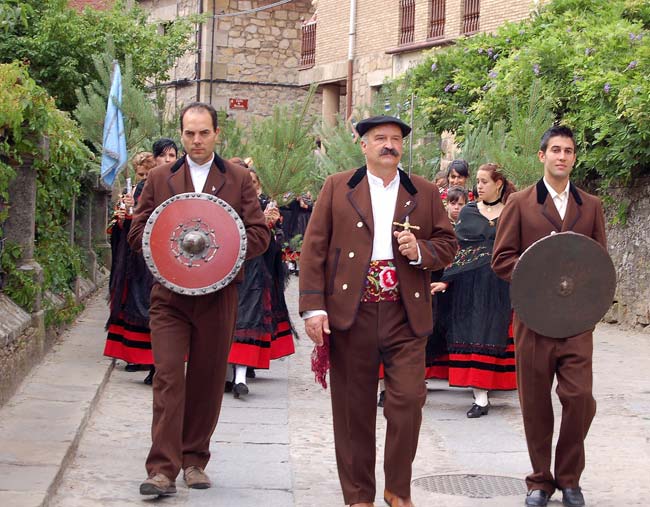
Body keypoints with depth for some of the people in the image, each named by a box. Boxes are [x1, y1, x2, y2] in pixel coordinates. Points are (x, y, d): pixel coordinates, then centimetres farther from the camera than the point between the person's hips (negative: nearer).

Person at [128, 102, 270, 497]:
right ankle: (163, 470, -10)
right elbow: (138, 232, 9)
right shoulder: (160, 178, 9)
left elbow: (260, 234, 2)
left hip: (218, 294, 0)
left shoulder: (239, 179, 6)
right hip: (169, 294, 0)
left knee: (208, 380, 7)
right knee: (168, 377, -9)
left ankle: (195, 460, 21)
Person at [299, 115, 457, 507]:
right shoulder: (336, 188, 6)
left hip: (405, 316, 1)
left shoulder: (425, 193, 11)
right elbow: (314, 249, 1)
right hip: (350, 313, -1)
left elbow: (447, 245, 13)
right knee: (354, 409, 5)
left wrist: (420, 250, -9)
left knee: (409, 399, -6)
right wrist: (313, 307, -8)